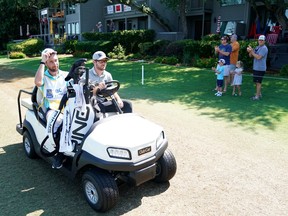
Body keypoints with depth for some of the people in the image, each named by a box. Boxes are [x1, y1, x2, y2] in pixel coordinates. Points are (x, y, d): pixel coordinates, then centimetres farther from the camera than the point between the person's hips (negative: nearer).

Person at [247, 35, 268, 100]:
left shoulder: (264, 48, -13)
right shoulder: (257, 47, 15)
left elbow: (258, 57, -23)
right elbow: (251, 56, 13)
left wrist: (252, 51, -18)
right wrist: (250, 51, -8)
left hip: (260, 68, -9)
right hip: (255, 68, 9)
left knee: (258, 82, -6)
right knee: (256, 82, 17)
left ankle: (257, 96, -2)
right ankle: (259, 93, 30)